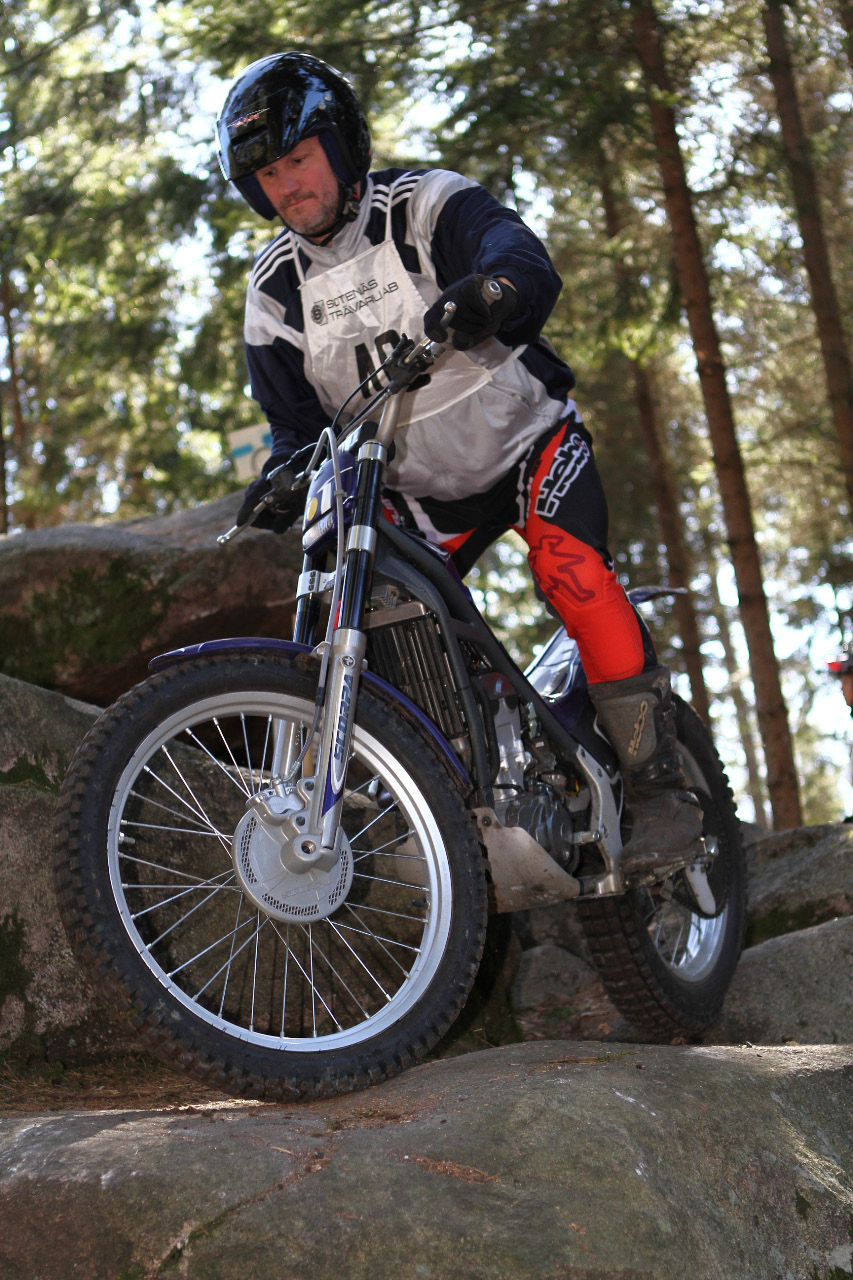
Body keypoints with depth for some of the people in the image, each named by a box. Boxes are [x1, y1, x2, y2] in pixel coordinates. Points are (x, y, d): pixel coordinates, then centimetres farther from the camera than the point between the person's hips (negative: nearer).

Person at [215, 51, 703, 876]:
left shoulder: (428, 206, -16)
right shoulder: (275, 289, -3)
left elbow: (524, 264, -36)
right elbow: (295, 420, -2)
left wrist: (486, 295, -60)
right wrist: (282, 476, -25)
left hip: (526, 440, -5)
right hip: (423, 490, 5)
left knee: (572, 574, -29)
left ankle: (659, 786, -22)